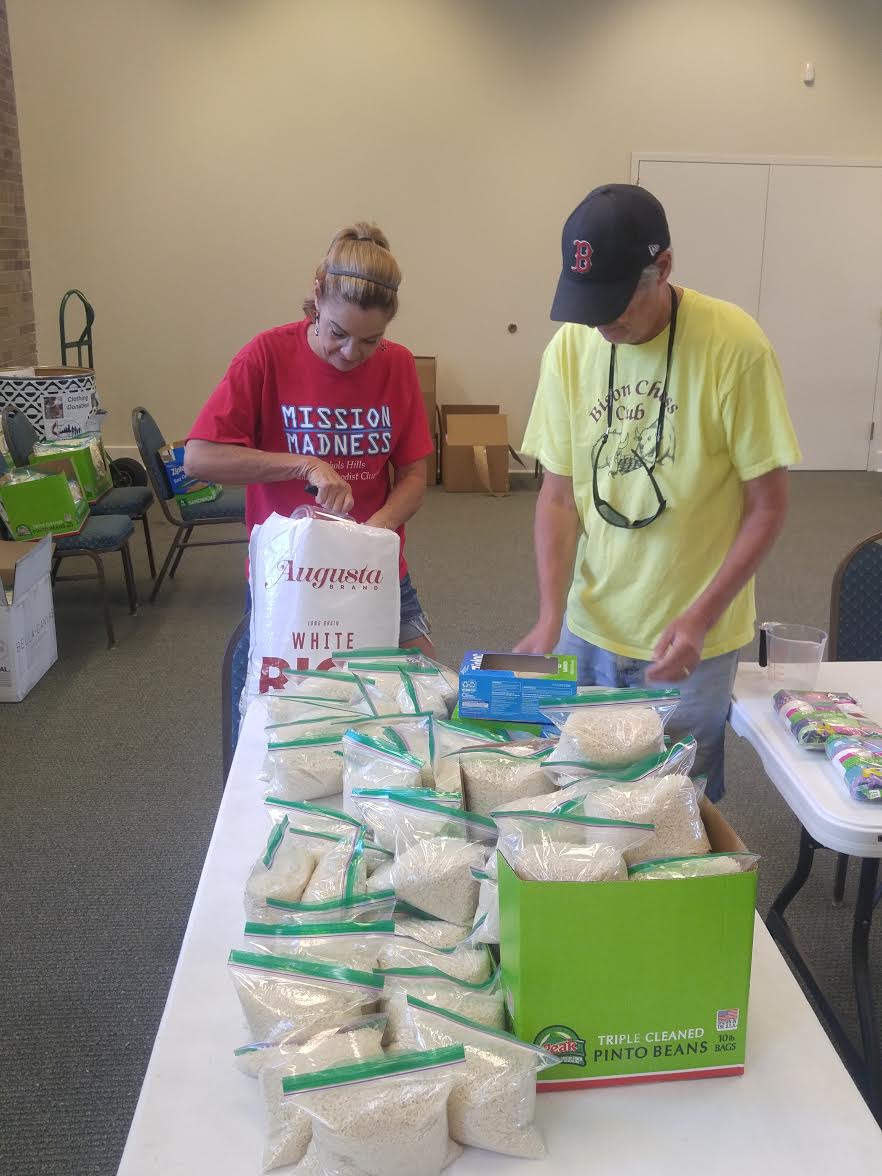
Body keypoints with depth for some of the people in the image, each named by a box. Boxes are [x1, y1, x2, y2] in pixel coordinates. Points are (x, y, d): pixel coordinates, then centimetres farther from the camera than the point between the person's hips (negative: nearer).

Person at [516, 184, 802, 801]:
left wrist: (700, 617, -19)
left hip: (693, 638, -3)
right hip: (589, 630, 3)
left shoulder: (735, 347, -16)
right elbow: (558, 495, -1)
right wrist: (550, 618, -12)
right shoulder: (570, 347, -6)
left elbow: (767, 506, -10)